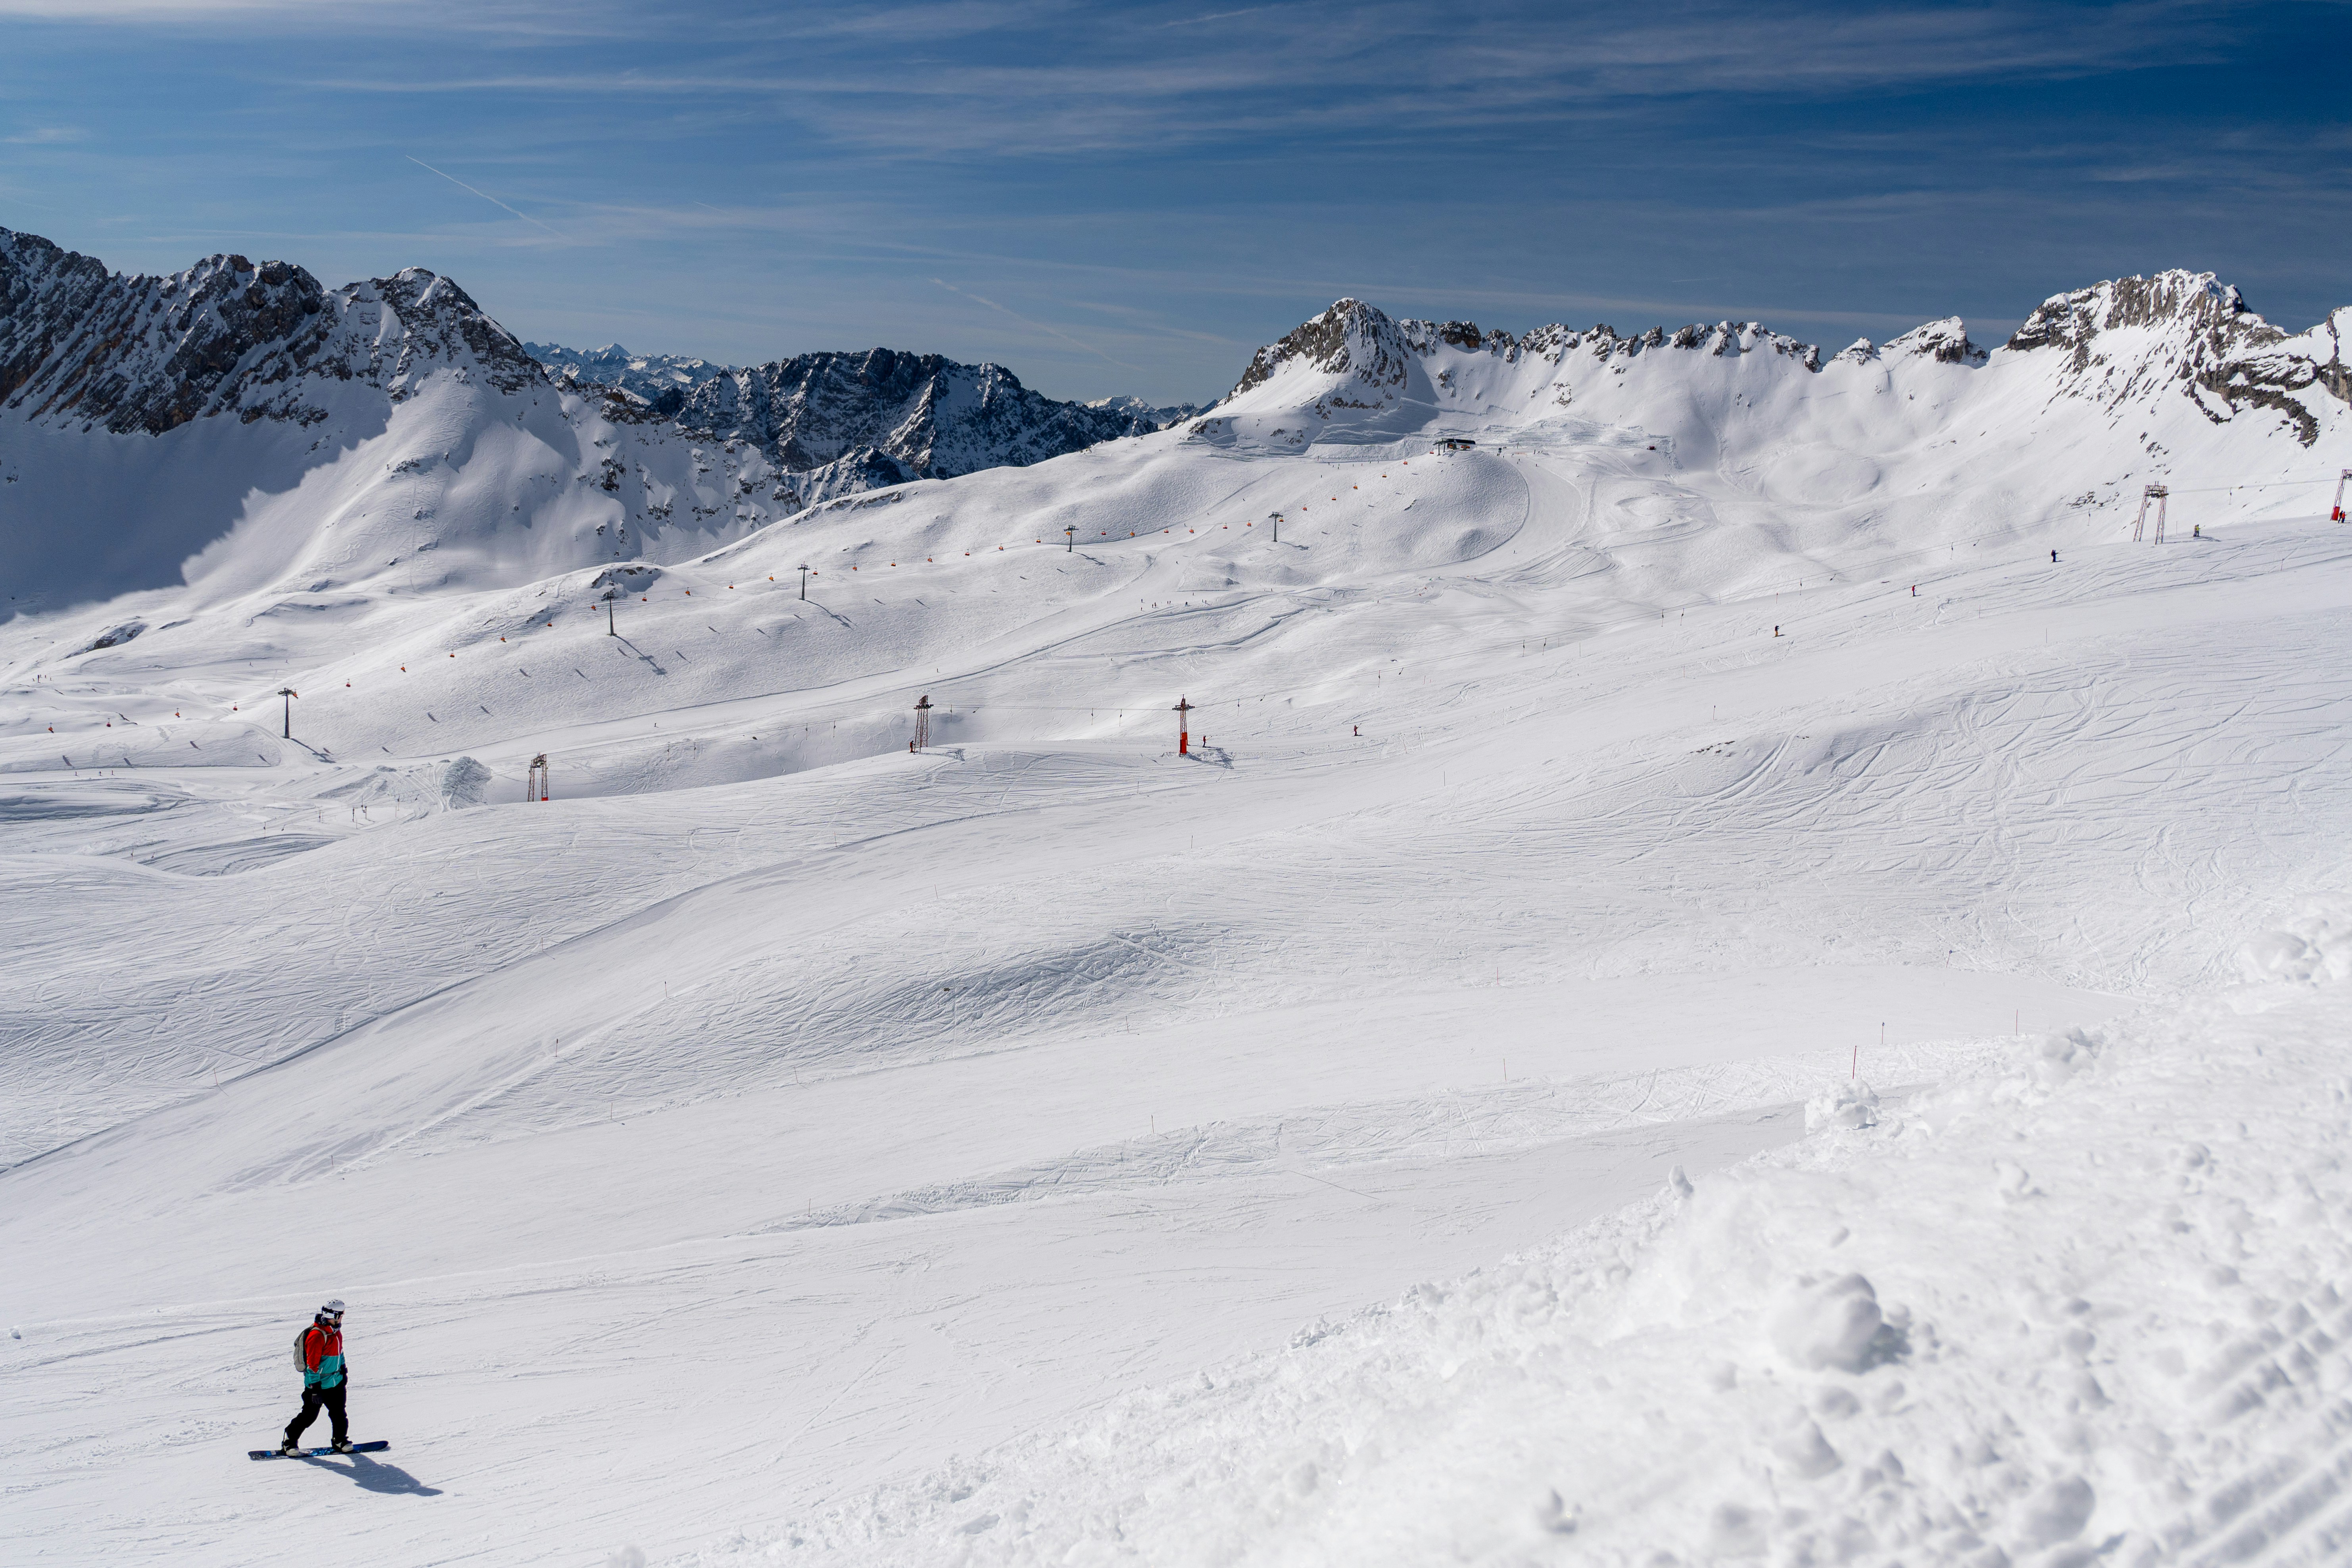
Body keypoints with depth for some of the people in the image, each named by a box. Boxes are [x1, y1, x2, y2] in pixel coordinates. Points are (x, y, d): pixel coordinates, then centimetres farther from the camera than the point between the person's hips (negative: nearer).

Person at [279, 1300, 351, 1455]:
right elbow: (312, 1365, -22)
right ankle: (290, 1443, 19)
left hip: (336, 1383, 8)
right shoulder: (317, 1336, -23)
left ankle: (341, 1441, 22)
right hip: (318, 1384, -7)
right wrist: (315, 1389, -21)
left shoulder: (335, 1331, 4)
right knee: (309, 1416, 2)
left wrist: (344, 1370, 25)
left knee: (339, 1414, 9)